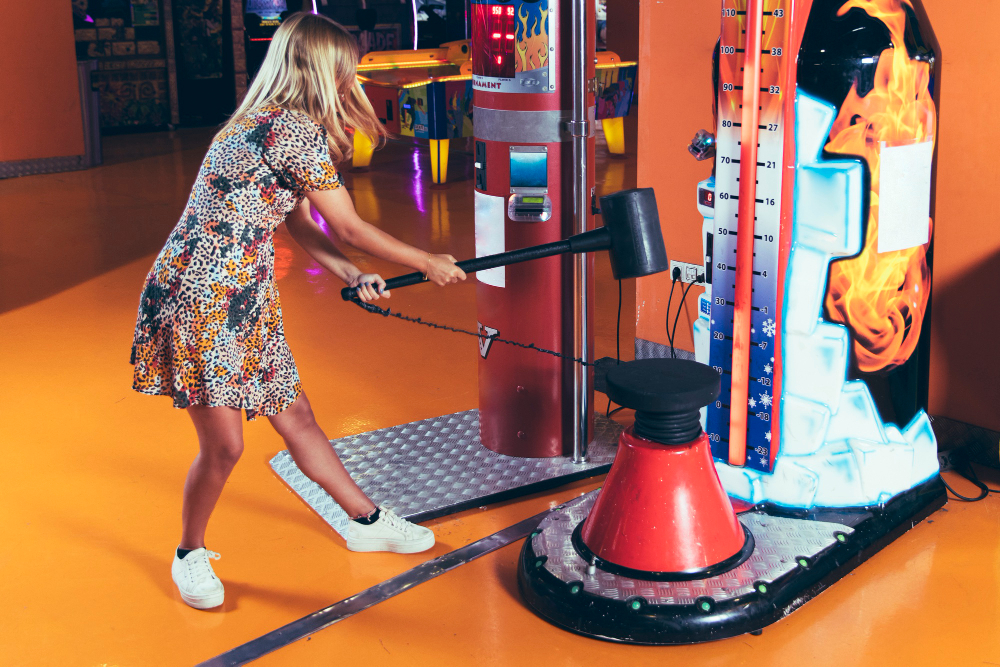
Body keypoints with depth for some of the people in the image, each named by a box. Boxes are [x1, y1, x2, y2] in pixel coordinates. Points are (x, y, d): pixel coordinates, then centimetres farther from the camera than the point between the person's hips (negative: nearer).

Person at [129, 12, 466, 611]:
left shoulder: (263, 122, 13)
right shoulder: (298, 129, -17)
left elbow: (301, 225, 19)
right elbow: (350, 228, -10)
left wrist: (354, 277, 13)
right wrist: (428, 263, 2)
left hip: (244, 302, 10)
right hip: (199, 299, -10)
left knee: (296, 415, 16)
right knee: (224, 446, -1)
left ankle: (367, 521, 28)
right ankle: (191, 555, 22)